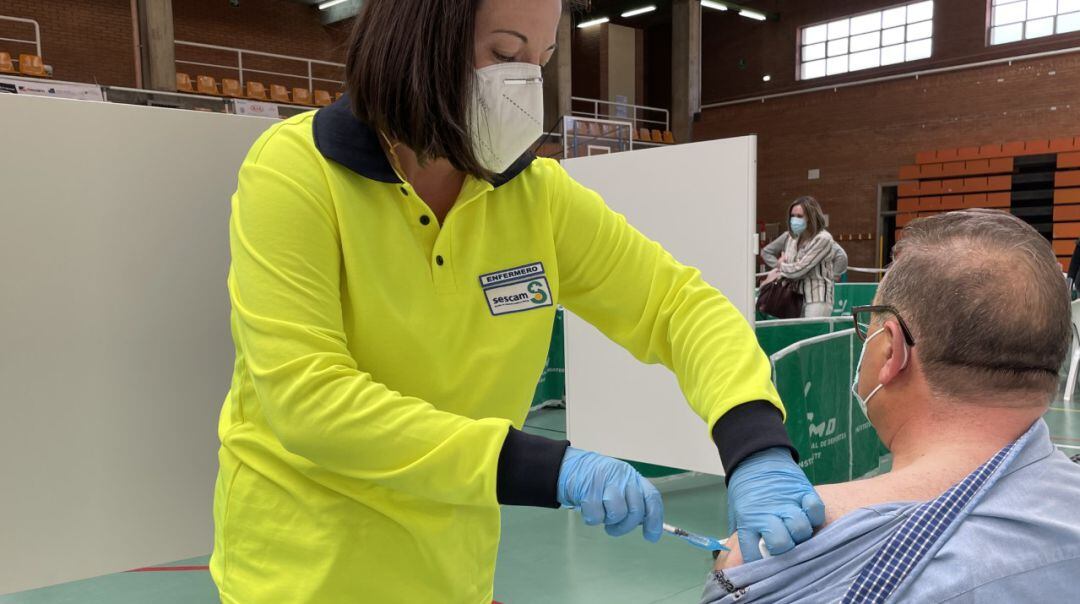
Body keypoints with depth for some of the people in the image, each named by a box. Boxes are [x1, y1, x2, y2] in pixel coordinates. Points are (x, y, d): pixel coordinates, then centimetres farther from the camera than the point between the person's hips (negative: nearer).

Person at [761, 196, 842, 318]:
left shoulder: (823, 239, -10)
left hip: (818, 299, -5)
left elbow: (799, 270, -13)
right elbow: (765, 252, 22)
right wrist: (779, 265, 6)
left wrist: (781, 266, 4)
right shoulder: (789, 236, 8)